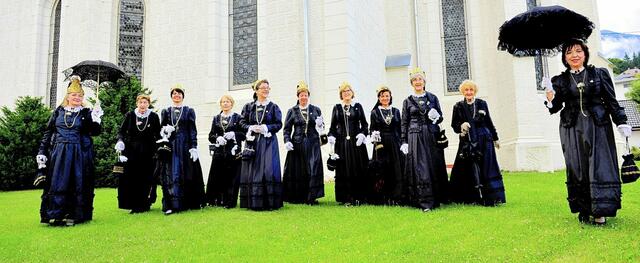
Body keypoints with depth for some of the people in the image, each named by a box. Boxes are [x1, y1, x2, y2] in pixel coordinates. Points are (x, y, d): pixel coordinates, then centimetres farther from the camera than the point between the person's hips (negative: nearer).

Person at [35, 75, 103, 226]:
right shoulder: (58, 111, 9)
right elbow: (48, 133, 11)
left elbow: (95, 132, -6)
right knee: (57, 184, 1)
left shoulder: (87, 113, 4)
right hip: (59, 153, 2)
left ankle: (74, 216, 8)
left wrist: (96, 119, -23)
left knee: (77, 184, 1)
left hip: (80, 155, -1)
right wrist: (42, 152, 5)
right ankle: (55, 215, 9)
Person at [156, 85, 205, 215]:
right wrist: (165, 130, -12)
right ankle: (171, 205, -3)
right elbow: (161, 129, 13)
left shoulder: (189, 111, 8)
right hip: (170, 147, 1)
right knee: (171, 175, -4)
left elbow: (193, 131, 2)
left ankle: (189, 203, 12)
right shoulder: (166, 111, 14)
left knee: (186, 175, 1)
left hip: (185, 146, -1)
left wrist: (194, 147, -7)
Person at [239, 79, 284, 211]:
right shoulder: (249, 106, 10)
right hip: (252, 142, 2)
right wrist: (251, 128, -9)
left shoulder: (273, 107, 6)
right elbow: (242, 122, 10)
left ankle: (269, 202, 0)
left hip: (268, 142, -1)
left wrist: (266, 128, -12)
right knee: (252, 171, -1)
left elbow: (279, 124, 2)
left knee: (268, 170, -7)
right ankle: (252, 202, 8)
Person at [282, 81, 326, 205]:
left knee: (313, 170, -4)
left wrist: (320, 125, -10)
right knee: (297, 171, 2)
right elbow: (287, 129, 6)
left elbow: (321, 128, 13)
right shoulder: (292, 111, 8)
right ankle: (296, 197, 13)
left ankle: (311, 197, 3)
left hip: (312, 144, 1)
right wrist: (287, 141, -8)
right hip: (297, 144, 0)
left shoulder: (316, 110, 11)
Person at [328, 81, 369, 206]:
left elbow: (364, 124, 9)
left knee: (358, 169, -1)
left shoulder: (358, 106, 10)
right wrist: (331, 136, -7)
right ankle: (346, 198, 4)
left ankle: (359, 197, 7)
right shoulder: (337, 108, 11)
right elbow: (333, 126, 10)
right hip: (341, 142, 0)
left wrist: (362, 134, -8)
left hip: (356, 141, 0)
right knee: (343, 170, -2)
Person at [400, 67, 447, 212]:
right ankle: (425, 202, -6)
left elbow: (440, 117, 13)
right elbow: (404, 123, 6)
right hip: (416, 137, -1)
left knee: (435, 167, 2)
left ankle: (437, 199, 12)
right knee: (420, 168, -7)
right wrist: (404, 142, -1)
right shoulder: (407, 101, 8)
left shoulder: (433, 98, 11)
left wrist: (436, 117, -11)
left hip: (432, 136, 2)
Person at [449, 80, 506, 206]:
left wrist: (495, 138, 17)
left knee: (487, 168, 1)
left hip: (484, 140, 1)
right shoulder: (458, 106, 3)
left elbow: (489, 122, 14)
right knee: (470, 169, -2)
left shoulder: (482, 104, 8)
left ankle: (492, 197, 6)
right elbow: (454, 125, 2)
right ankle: (472, 198, 6)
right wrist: (461, 126, -20)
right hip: (467, 142, -1)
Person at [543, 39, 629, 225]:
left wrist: (621, 122, -1)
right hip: (572, 129, 1)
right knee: (577, 168, 1)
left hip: (598, 126, -1)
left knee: (600, 166, -3)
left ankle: (600, 211, 3)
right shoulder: (559, 81, 8)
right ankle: (584, 211, 8)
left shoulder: (600, 74, 7)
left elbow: (612, 102, 6)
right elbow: (554, 108, 4)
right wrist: (550, 95, -15)